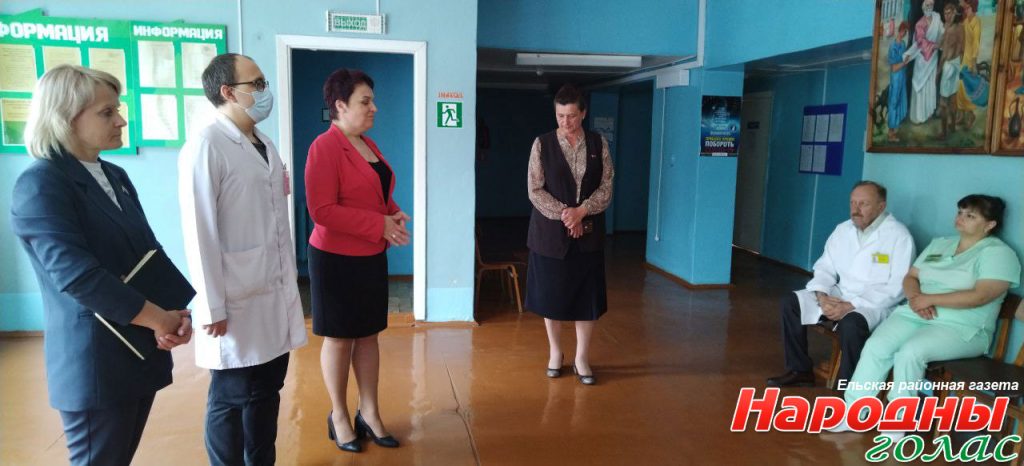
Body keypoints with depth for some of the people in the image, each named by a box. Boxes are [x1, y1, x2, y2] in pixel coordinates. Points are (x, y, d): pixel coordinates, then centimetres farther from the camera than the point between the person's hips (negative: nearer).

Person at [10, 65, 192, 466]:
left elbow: (149, 252, 8)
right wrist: (161, 320, -17)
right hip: (93, 364, -7)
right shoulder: (40, 185, -14)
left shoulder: (115, 176, 11)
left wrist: (176, 312, -9)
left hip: (141, 352, 7)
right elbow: (77, 276, -24)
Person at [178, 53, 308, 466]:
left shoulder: (265, 145, 12)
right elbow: (199, 233, -16)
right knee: (230, 399, 8)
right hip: (238, 301, -7)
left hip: (277, 294, 7)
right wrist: (212, 307, -16)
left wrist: (290, 283, 13)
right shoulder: (206, 146, -12)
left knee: (267, 391, 18)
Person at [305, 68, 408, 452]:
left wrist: (394, 213, -2)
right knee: (339, 338, 6)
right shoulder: (324, 147, -16)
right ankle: (338, 416, 23)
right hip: (336, 259, -8)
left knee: (368, 335, 13)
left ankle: (369, 413, 25)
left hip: (372, 258, 8)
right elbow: (322, 211, -23)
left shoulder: (368, 144, 10)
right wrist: (379, 224, -24)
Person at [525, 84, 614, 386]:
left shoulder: (599, 144, 3)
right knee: (550, 293, 7)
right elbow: (534, 190, -6)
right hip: (550, 231, -1)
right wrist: (564, 215, -16)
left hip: (588, 233, 1)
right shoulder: (542, 144, -2)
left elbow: (606, 188, 0)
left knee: (587, 295, 4)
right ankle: (555, 353, 25)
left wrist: (581, 212, -16)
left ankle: (582, 358, 18)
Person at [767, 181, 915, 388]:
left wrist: (851, 306, -24)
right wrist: (822, 296, -14)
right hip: (838, 295, 7)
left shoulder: (899, 236, -12)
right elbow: (825, 268, 8)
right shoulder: (842, 230, 7)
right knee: (791, 302, -7)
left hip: (875, 304, -6)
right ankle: (800, 370, 3)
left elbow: (897, 287, -18)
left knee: (851, 323, -37)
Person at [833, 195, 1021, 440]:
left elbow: (980, 296, -17)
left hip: (962, 328, -6)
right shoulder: (940, 243, 18)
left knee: (910, 352, -33)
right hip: (916, 315, 6)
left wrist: (930, 299, -16)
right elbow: (910, 276, 14)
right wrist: (915, 297, -8)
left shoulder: (998, 253, -3)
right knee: (875, 345, -21)